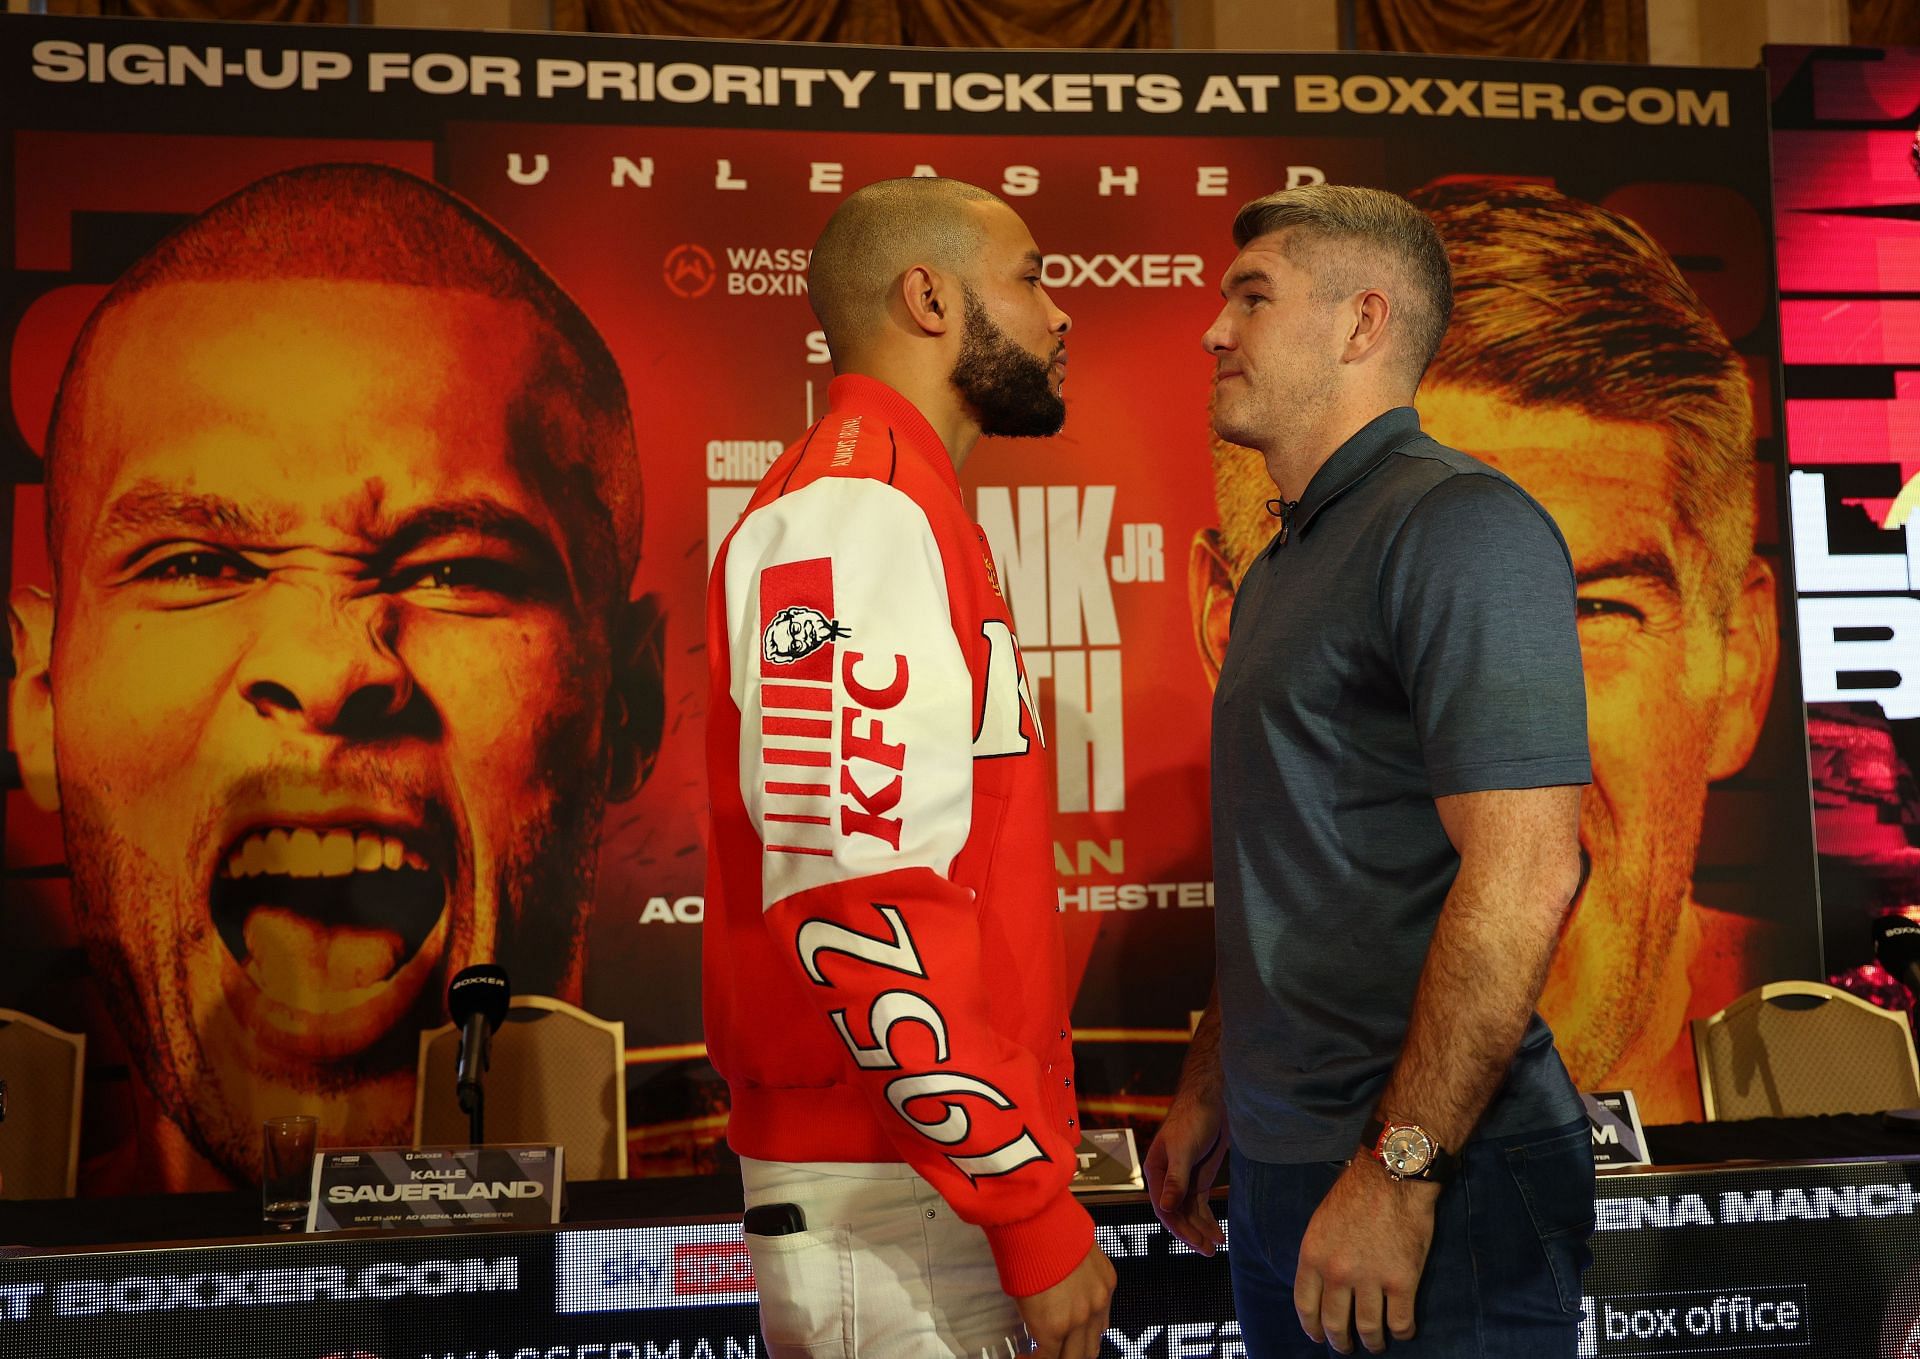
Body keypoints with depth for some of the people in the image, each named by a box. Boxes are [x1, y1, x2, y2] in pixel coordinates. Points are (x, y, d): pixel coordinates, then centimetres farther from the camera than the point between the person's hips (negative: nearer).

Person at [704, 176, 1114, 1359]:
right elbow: (854, 905, -24)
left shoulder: (904, 511, 16)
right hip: (895, 1215, -9)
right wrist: (1036, 1207, -18)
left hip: (950, 1179, 9)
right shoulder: (857, 508, -15)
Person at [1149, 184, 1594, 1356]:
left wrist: (1401, 1168, -23)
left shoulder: (1460, 523, -14)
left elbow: (1525, 873, -23)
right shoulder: (1285, 564, 15)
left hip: (1436, 1186, -8)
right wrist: (1209, 1092, 18)